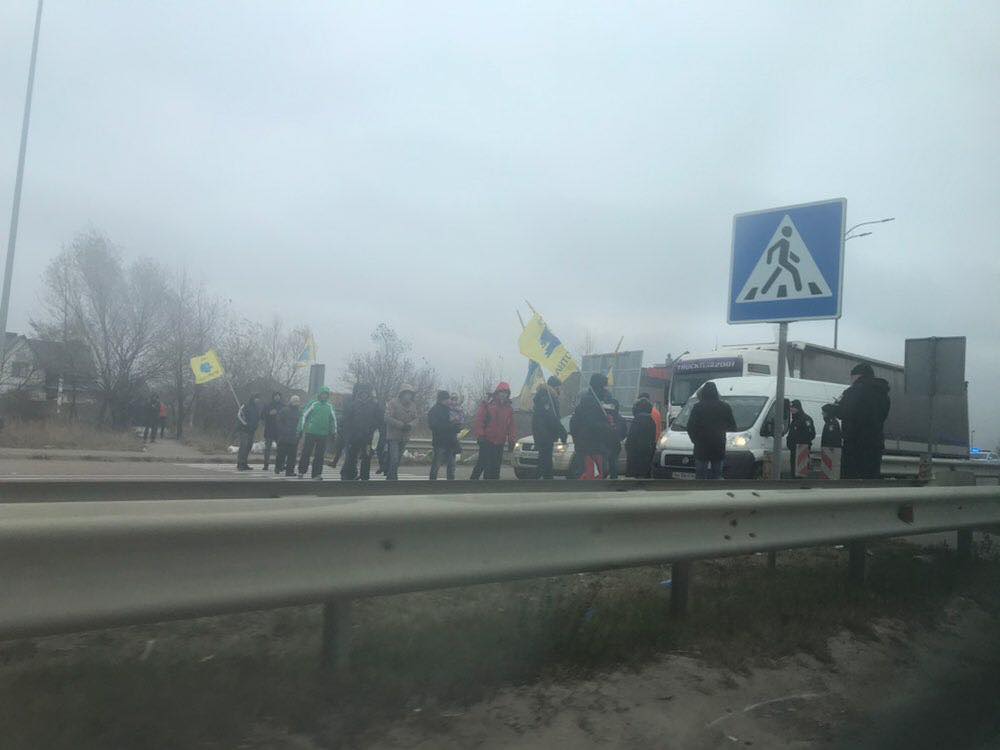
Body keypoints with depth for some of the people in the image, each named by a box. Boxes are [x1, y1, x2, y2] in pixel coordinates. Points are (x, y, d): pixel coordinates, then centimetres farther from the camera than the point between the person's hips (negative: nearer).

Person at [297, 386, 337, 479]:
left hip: (323, 434, 3)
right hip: (310, 433, -3)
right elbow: (304, 415, -1)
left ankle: (317, 473, 8)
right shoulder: (313, 403, -1)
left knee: (319, 455, 4)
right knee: (306, 453, 1)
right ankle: (301, 472, 10)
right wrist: (301, 429, -4)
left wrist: (333, 431, 15)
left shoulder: (330, 406, 11)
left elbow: (333, 419, 19)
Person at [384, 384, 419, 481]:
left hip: (405, 436, 6)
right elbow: (388, 418, -15)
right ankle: (392, 478, -9)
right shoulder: (393, 403, -10)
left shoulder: (412, 405, 8)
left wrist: (410, 425, -13)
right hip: (393, 435, -6)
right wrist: (401, 425, -21)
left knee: (398, 459, 13)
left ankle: (390, 476, 29)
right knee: (394, 459, -13)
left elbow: (415, 418, 10)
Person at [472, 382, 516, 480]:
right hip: (487, 441, -5)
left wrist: (511, 440, 6)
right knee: (482, 464, -6)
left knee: (496, 467, 8)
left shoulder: (509, 408, 12)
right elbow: (479, 420, -7)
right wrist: (480, 435, -13)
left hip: (500, 443, 5)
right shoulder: (487, 404, -3)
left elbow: (511, 426, 12)